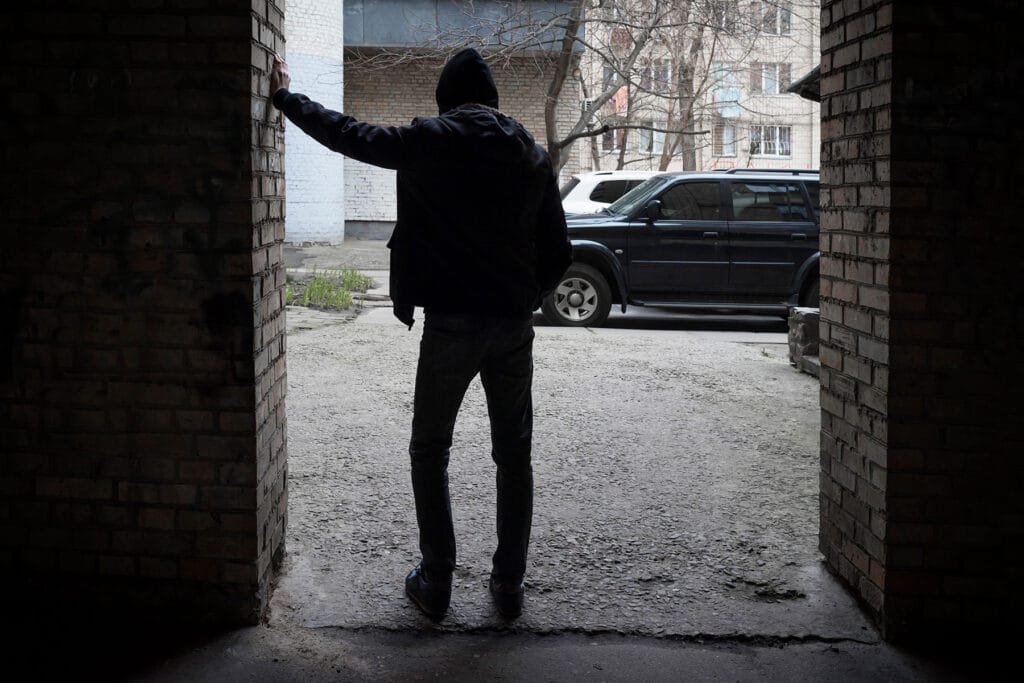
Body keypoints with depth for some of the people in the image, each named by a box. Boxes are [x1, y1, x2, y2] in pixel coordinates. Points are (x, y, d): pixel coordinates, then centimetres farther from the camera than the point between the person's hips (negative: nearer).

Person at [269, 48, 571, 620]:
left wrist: (287, 96, 22)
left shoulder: (430, 142, -4)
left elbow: (346, 133, 7)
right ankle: (510, 585, 17)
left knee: (430, 452, 12)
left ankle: (436, 584, 13)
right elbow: (558, 253, 7)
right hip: (514, 326, 3)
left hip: (450, 324, -3)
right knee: (515, 454, 13)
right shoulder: (533, 155, 6)